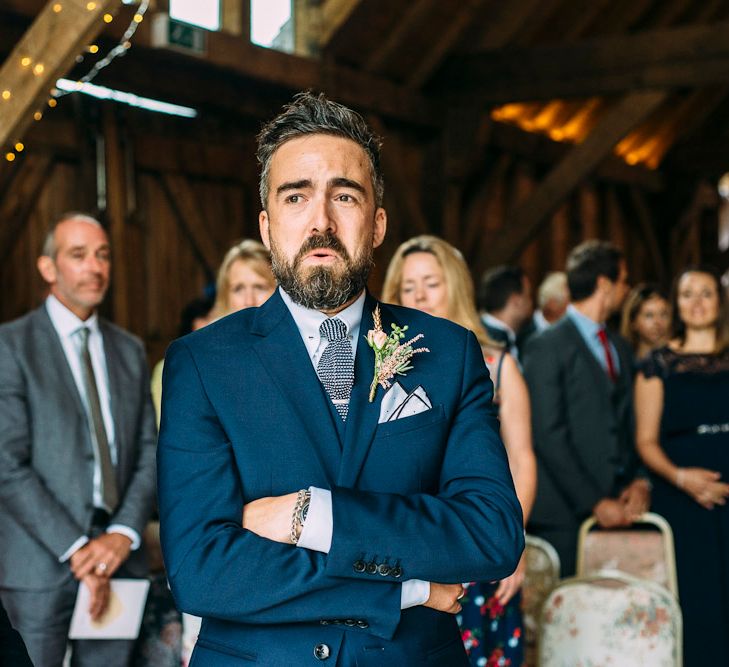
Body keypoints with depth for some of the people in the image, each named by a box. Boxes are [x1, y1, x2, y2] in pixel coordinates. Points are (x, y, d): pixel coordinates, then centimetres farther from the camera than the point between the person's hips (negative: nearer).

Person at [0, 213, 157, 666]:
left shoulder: (130, 350, 14)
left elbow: (149, 452, 11)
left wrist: (124, 533, -6)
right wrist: (76, 549, -14)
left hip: (118, 559, 4)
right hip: (41, 563, -4)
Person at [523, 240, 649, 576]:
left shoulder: (619, 348, 19)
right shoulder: (547, 346, -6)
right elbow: (549, 435, -11)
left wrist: (638, 482, 2)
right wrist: (595, 502, -13)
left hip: (616, 506, 6)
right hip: (566, 513, -6)